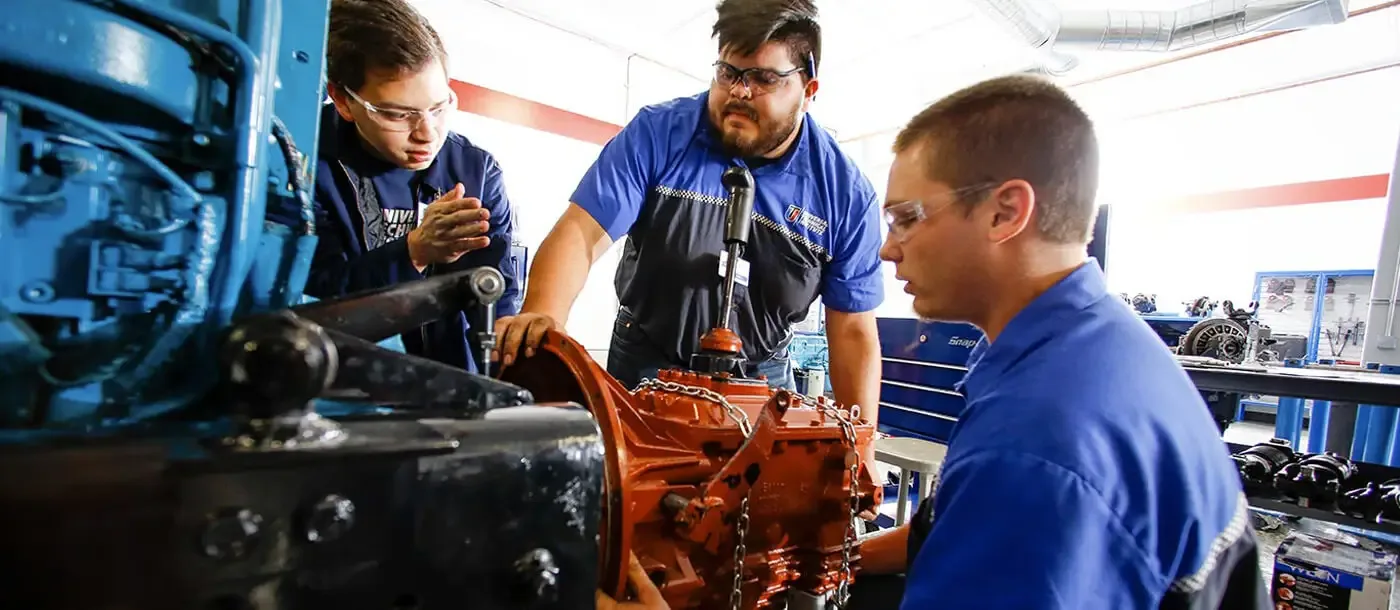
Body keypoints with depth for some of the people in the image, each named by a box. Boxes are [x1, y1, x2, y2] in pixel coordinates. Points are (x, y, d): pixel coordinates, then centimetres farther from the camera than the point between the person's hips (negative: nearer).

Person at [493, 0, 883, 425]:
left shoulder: (846, 193, -12)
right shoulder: (657, 133, -14)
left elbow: (854, 334, -8)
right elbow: (580, 234, -20)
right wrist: (541, 317, -40)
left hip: (762, 376, 1)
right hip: (645, 365, 0)